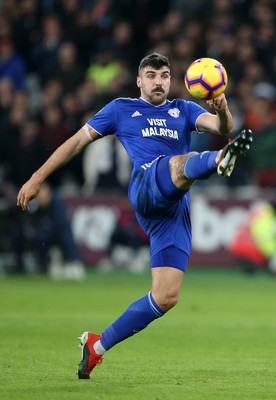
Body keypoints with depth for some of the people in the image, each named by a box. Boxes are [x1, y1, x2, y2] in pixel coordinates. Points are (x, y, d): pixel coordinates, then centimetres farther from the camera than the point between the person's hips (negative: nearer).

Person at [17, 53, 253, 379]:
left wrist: (223, 111, -18)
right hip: (146, 186, -4)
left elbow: (220, 127, 8)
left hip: (176, 208, 4)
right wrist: (37, 178, 15)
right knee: (182, 164, -39)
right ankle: (220, 160, -76)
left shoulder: (183, 110, 26)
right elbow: (78, 141, 20)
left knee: (166, 297, -6)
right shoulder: (121, 109, 21)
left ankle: (97, 345, 7)